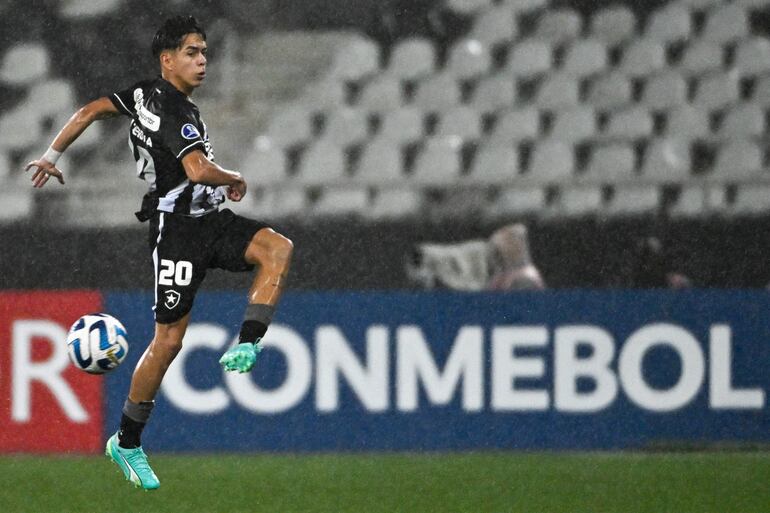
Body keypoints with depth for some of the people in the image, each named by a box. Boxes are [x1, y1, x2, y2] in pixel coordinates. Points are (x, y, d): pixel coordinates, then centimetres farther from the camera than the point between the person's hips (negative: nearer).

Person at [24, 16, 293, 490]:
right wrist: (236, 180, -9)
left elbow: (91, 111, 18)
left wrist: (52, 156, 28)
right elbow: (199, 170, -30)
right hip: (179, 226, -9)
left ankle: (245, 348, -20)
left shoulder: (148, 94, 10)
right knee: (169, 339, -4)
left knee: (279, 248, -16)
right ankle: (127, 443, 8)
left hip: (210, 220, 9)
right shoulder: (172, 112, -18)